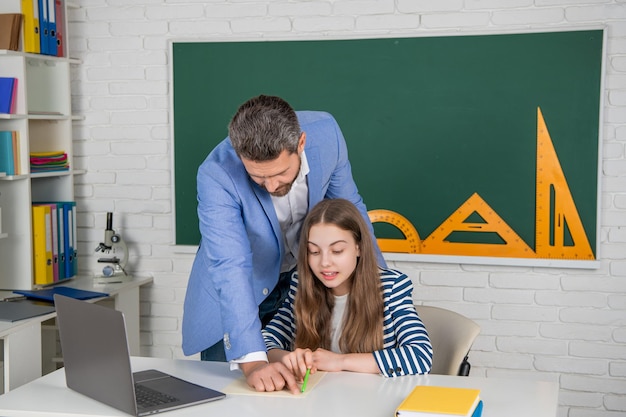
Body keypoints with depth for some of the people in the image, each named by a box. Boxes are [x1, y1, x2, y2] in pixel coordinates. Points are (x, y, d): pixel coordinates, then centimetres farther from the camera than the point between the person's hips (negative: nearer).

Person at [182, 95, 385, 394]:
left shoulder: (326, 133, -23)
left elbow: (348, 207, -5)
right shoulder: (216, 176, -33)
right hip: (235, 296, -2)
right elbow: (229, 267, -40)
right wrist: (251, 360, -49)